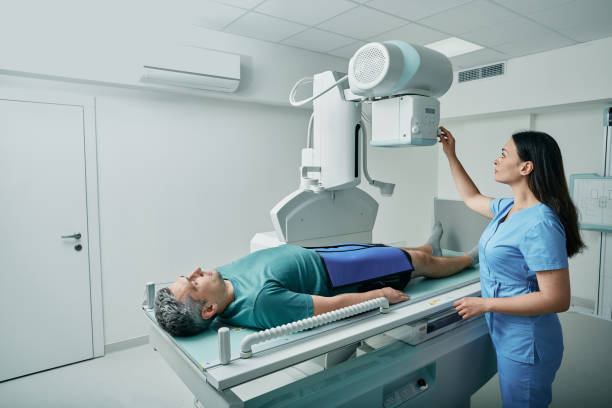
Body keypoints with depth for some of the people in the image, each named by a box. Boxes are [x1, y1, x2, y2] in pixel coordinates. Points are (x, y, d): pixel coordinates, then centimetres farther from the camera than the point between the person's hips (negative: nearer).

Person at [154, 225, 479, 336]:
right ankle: (470, 259, 49)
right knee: (419, 262, 15)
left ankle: (430, 247, 62)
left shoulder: (222, 275, -17)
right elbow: (335, 305, -33)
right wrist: (383, 294, -20)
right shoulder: (262, 301, -42)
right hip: (342, 275, -7)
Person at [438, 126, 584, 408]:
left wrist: (486, 304, -23)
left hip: (525, 346, -8)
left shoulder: (540, 224, -26)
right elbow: (472, 198, 22)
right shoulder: (508, 208, 2)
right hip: (507, 337, 9)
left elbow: (557, 300, -26)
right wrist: (450, 155, 19)